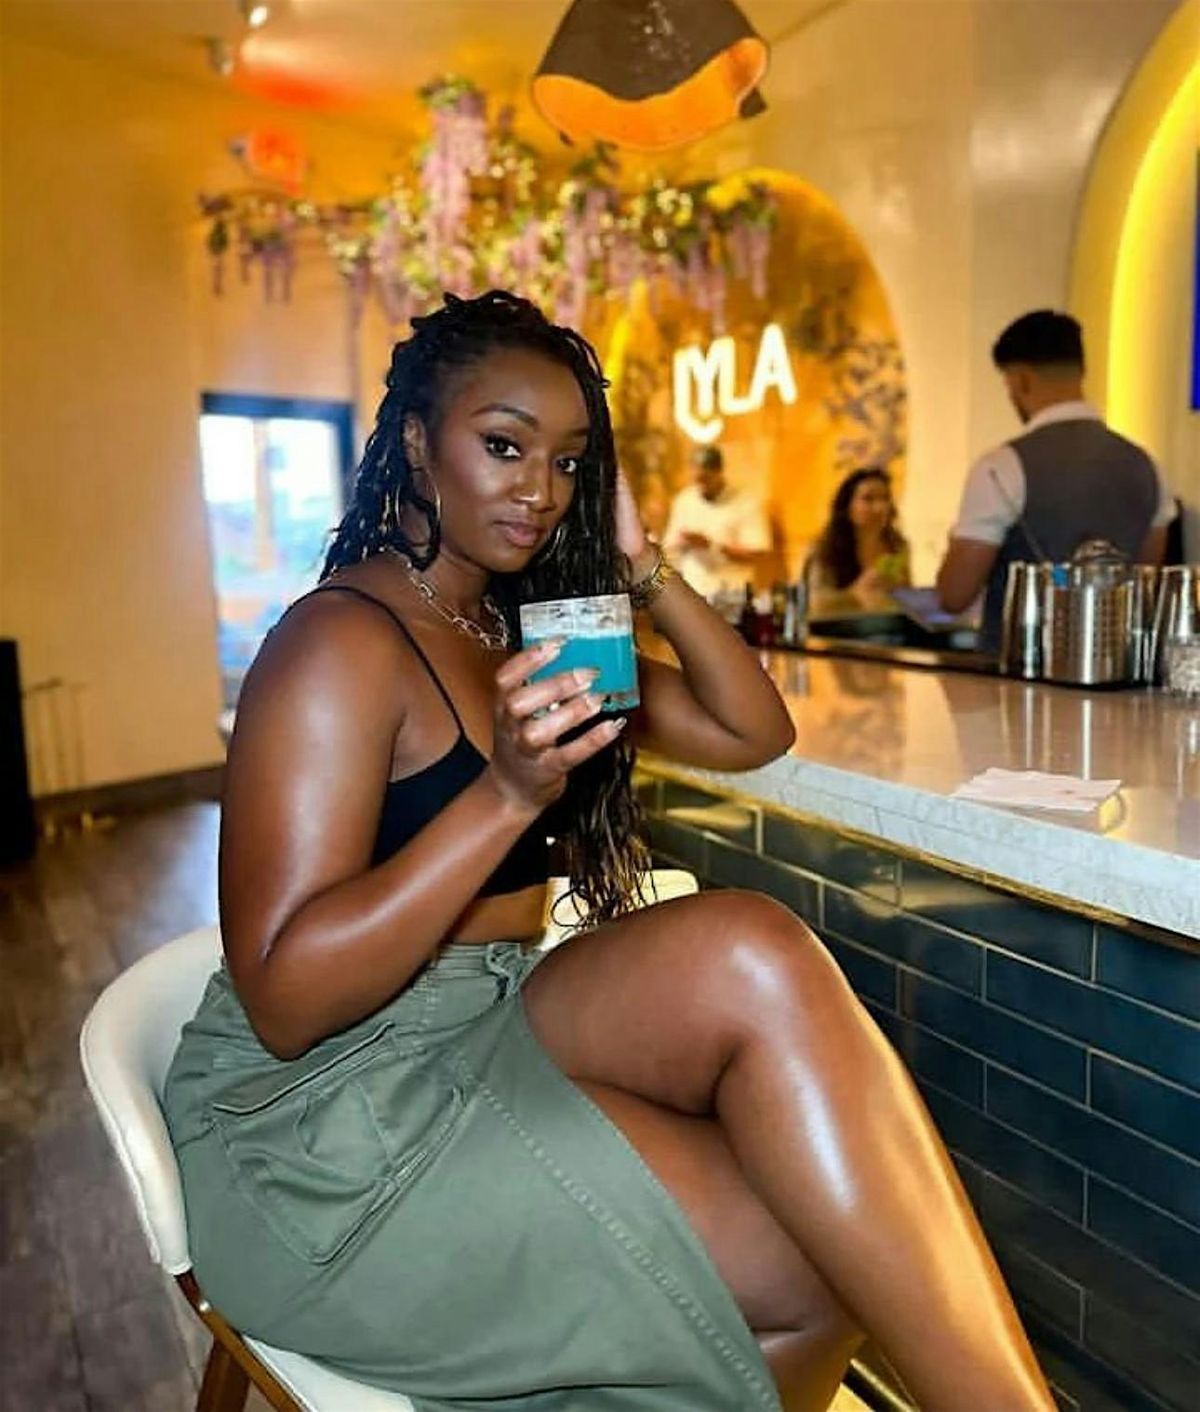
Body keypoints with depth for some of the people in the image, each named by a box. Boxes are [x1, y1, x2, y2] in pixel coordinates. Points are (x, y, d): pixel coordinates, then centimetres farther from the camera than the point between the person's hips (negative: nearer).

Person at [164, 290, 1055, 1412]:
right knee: (749, 956, -26)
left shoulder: (519, 633, 12)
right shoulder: (342, 641, -12)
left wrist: (641, 568, 1)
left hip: (486, 1050, 7)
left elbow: (753, 732, 12)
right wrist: (509, 794, -27)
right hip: (328, 1124, -6)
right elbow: (282, 1000, -18)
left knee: (841, 1235, -19)